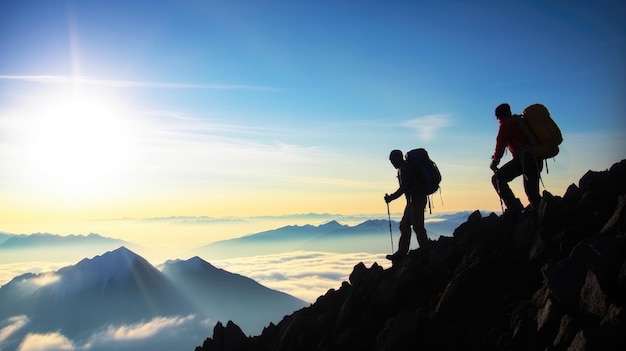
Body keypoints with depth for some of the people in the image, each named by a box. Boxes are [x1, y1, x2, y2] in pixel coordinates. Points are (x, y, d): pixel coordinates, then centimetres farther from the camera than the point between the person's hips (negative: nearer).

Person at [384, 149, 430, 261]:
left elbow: (403, 188, -19)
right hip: (413, 200, 11)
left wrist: (391, 198, -10)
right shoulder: (407, 166, 19)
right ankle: (402, 252, 14)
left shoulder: (404, 168, -13)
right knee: (404, 225, 11)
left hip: (416, 199, -11)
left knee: (417, 226, -10)